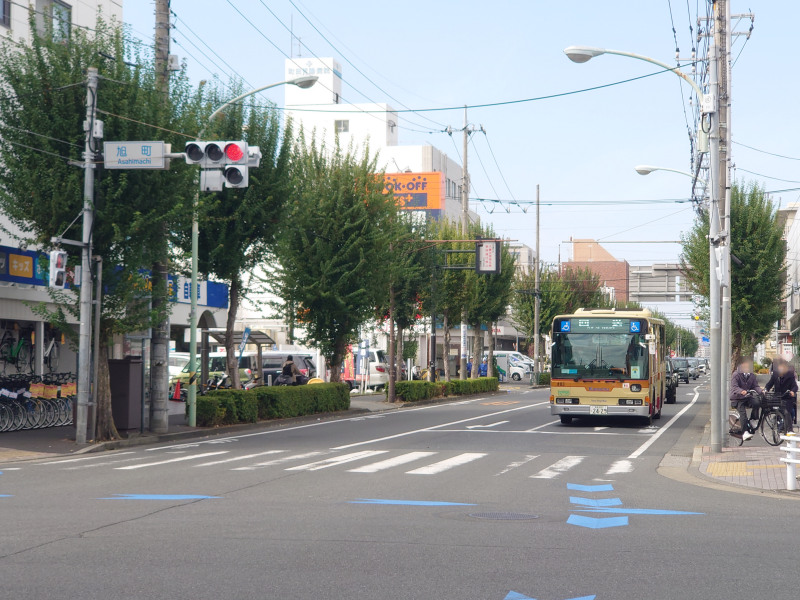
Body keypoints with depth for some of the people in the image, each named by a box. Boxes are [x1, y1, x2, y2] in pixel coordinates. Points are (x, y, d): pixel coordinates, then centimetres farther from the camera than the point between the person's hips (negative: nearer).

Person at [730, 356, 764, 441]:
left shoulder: (752, 375, 9)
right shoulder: (736, 375, -10)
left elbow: (755, 386, 5)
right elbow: (734, 387, -21)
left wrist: (761, 391, -18)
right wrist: (741, 391, -42)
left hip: (748, 397, 4)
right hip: (737, 398, -4)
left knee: (757, 401, -26)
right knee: (742, 412, -25)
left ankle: (753, 420, -7)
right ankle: (745, 432, -29)